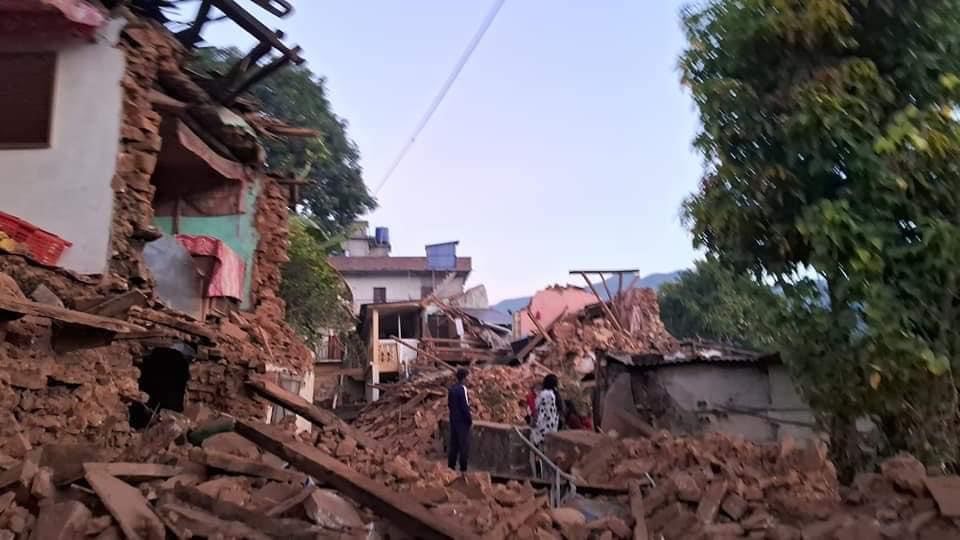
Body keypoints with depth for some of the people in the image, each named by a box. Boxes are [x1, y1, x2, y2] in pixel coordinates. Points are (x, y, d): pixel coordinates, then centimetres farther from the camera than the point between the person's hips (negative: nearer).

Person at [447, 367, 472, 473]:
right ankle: (463, 468, 4)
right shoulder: (462, 389, -19)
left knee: (453, 443, 13)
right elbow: (465, 406, -19)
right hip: (462, 421, -8)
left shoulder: (451, 388, 5)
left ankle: (451, 466, 18)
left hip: (453, 419, 8)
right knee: (464, 444, 1)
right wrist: (470, 419, -9)